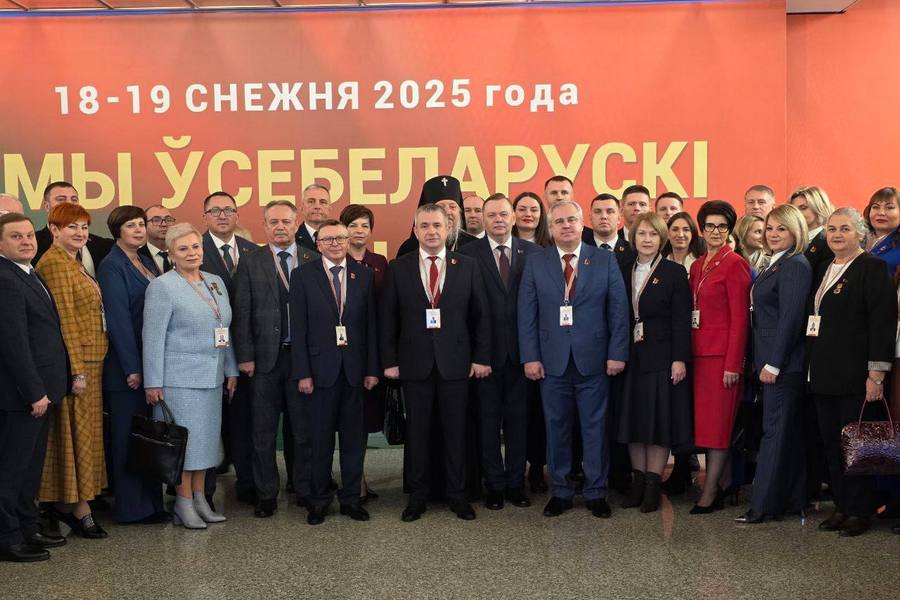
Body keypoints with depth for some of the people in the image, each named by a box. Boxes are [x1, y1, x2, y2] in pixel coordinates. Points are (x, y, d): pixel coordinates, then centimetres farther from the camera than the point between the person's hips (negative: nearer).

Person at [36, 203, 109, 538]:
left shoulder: (73, 262, 16)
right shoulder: (55, 263, -13)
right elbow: (64, 320, -18)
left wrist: (87, 366, 14)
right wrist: (77, 370, -19)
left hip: (90, 362, 9)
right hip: (75, 362, -9)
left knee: (84, 433, 13)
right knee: (77, 434, -2)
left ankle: (62, 503, 22)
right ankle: (80, 511, 6)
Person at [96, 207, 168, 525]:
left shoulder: (147, 263, 14)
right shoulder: (111, 266, -8)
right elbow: (118, 319, -14)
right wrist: (133, 368, -16)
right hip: (126, 367, -7)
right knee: (128, 437, 2)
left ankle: (151, 502, 20)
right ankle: (132, 508, 10)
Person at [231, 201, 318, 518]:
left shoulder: (314, 261, 4)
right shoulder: (250, 262, 4)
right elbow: (241, 313, 0)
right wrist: (245, 356, -6)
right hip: (264, 358, 0)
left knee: (305, 429, 8)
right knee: (263, 432, 8)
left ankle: (305, 489, 22)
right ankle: (266, 494, 19)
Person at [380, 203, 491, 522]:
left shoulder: (467, 266, 3)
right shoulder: (398, 268, 2)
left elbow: (480, 316, 4)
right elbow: (388, 318, 3)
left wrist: (481, 358, 0)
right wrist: (389, 361, -2)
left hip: (455, 363, 0)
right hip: (415, 363, 0)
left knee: (455, 432, 8)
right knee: (417, 433, 8)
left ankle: (457, 495, 21)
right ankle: (417, 496, 20)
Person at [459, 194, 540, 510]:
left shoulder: (532, 252, 5)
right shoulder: (468, 254, -1)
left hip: (521, 350, 2)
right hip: (486, 350, -1)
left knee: (518, 419, 10)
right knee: (489, 419, 7)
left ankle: (516, 483, 22)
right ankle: (495, 485, 18)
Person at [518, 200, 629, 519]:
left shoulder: (605, 260, 4)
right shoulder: (536, 265, 6)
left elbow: (618, 310, 1)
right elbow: (527, 315, 3)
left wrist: (617, 353, -6)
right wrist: (530, 357, -5)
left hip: (593, 360, -1)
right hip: (552, 361, 1)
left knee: (595, 427, 6)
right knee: (557, 428, 8)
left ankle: (596, 492, 18)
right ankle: (561, 491, 20)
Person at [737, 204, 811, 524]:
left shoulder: (795, 265, -13)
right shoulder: (776, 264, 17)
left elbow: (790, 317, -19)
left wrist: (773, 363, -19)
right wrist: (764, 362, 14)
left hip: (783, 362, -10)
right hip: (771, 361, 10)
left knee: (775, 431, -4)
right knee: (787, 433, 13)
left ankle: (763, 506, 1)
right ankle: (792, 500, 21)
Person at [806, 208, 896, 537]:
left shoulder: (872, 267, -7)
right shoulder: (825, 268, 16)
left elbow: (882, 322, -13)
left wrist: (876, 374, -18)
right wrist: (814, 368, 13)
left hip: (855, 374, -7)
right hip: (824, 374, 7)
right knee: (831, 444, 10)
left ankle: (860, 510, 12)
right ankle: (842, 506, 20)